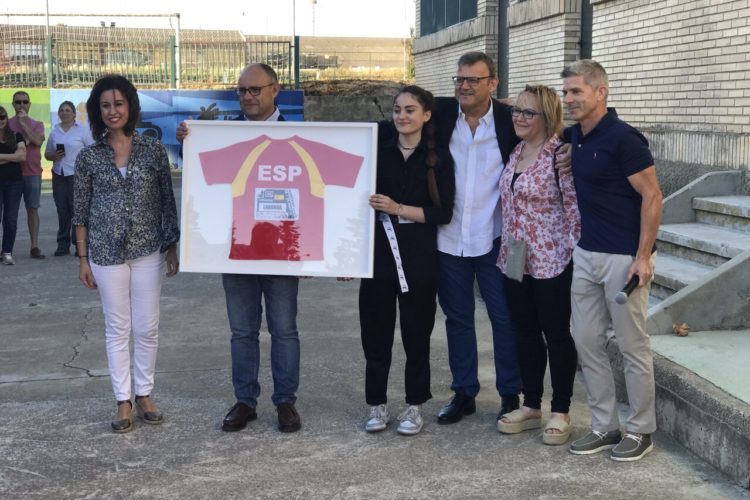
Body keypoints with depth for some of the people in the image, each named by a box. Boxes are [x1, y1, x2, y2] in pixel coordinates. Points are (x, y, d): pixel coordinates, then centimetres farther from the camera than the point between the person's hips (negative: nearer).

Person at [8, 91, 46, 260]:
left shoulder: (37, 124, 8)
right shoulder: (7, 124, 7)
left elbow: (38, 141, -11)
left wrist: (24, 123, -10)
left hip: (32, 173, 0)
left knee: (33, 209, 0)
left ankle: (35, 246, 2)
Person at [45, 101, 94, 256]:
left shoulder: (83, 130, 1)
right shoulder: (55, 132, 13)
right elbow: (47, 153, 18)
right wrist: (54, 156, -5)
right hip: (59, 175, 4)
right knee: (62, 210, 3)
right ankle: (63, 245, 8)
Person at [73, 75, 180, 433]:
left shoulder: (153, 150, -1)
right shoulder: (88, 157, 0)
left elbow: (167, 202, 3)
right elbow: (81, 212, 3)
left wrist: (173, 248, 2)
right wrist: (83, 259, 1)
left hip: (148, 251, 0)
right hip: (107, 254, 0)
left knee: (147, 328, 6)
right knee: (117, 329, 6)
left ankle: (144, 395, 22)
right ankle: (123, 401, 16)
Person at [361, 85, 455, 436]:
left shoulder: (439, 159, 1)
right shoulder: (378, 153, 7)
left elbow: (443, 213, -7)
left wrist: (398, 209, -17)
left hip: (420, 258, -2)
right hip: (379, 252, 2)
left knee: (416, 332, 5)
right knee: (375, 331, 4)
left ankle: (414, 406, 18)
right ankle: (377, 404, 17)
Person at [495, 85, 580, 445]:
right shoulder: (515, 152, 9)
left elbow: (575, 208, -14)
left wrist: (572, 253, -15)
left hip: (550, 261, -7)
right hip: (514, 261, 7)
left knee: (556, 335, 4)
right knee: (526, 333, 14)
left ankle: (560, 413, 15)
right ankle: (530, 407, 25)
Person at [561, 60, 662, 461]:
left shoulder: (622, 139, -15)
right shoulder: (574, 137, 6)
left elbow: (652, 197, -15)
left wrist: (643, 257, -19)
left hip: (623, 258, -8)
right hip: (586, 254, 8)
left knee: (632, 346, 3)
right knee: (586, 341, 10)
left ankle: (640, 429, 16)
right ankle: (605, 426, 21)